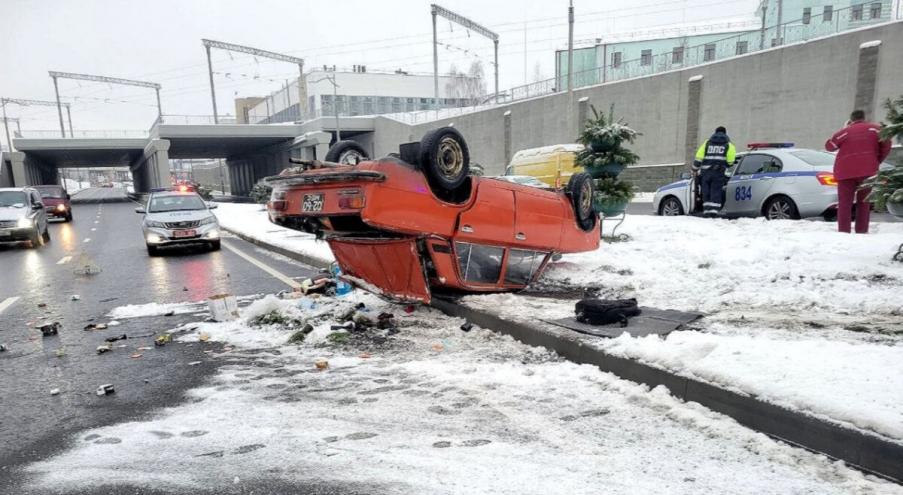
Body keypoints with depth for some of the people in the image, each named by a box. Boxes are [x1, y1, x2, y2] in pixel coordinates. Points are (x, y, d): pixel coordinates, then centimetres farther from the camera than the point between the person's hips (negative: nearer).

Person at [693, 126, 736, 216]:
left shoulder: (707, 142, 15)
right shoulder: (728, 144, 11)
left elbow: (699, 157, 8)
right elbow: (730, 160, 1)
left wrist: (695, 168, 17)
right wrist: (725, 166, 19)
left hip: (705, 171, 2)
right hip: (719, 172, -2)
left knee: (706, 192, 6)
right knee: (716, 192, -2)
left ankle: (707, 211, 4)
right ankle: (713, 211, -11)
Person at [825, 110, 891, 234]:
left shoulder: (845, 131, 7)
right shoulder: (874, 128, 7)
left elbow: (829, 146, 15)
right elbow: (886, 143, -3)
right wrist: (878, 160, 10)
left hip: (845, 171, 0)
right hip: (867, 171, 1)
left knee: (844, 203, 0)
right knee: (863, 202, 10)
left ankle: (843, 232, -9)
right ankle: (862, 232, 5)